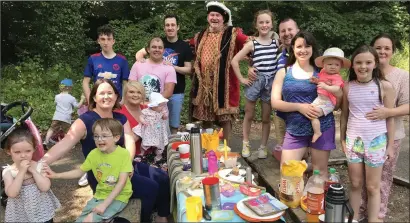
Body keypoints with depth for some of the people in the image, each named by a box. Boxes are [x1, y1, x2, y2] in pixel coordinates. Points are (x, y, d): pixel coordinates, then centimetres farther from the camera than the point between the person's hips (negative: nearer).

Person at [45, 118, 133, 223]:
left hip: (118, 197, -5)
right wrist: (56, 175, -4)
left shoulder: (124, 154, -18)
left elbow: (121, 182, -20)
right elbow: (80, 171, 7)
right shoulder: (94, 154, -3)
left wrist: (105, 204, -23)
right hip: (100, 195, 6)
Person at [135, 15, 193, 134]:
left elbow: (189, 70, -4)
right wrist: (140, 58, -19)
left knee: (173, 125, 7)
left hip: (176, 92, -1)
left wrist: (172, 67, -18)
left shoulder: (184, 46, -1)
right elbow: (139, 53, 5)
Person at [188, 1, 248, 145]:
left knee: (225, 116, 2)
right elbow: (190, 47, 30)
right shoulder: (200, 36, 14)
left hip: (224, 82, -4)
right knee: (205, 116, 12)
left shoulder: (232, 34, -2)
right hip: (204, 83, 5)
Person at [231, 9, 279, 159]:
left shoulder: (276, 43, 4)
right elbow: (234, 60, -8)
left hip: (270, 83, 2)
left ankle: (263, 147, 22)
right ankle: (246, 144, 23)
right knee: (249, 115, 10)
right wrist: (241, 79, -9)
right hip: (255, 81, -2)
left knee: (266, 118, 9)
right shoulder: (252, 44, -4)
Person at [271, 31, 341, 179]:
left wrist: (338, 95, -14)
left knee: (320, 171, 11)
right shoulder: (283, 72, 2)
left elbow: (336, 104, 9)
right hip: (295, 129, 0)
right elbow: (275, 103, -5)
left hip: (322, 127, 0)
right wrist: (299, 107, -18)